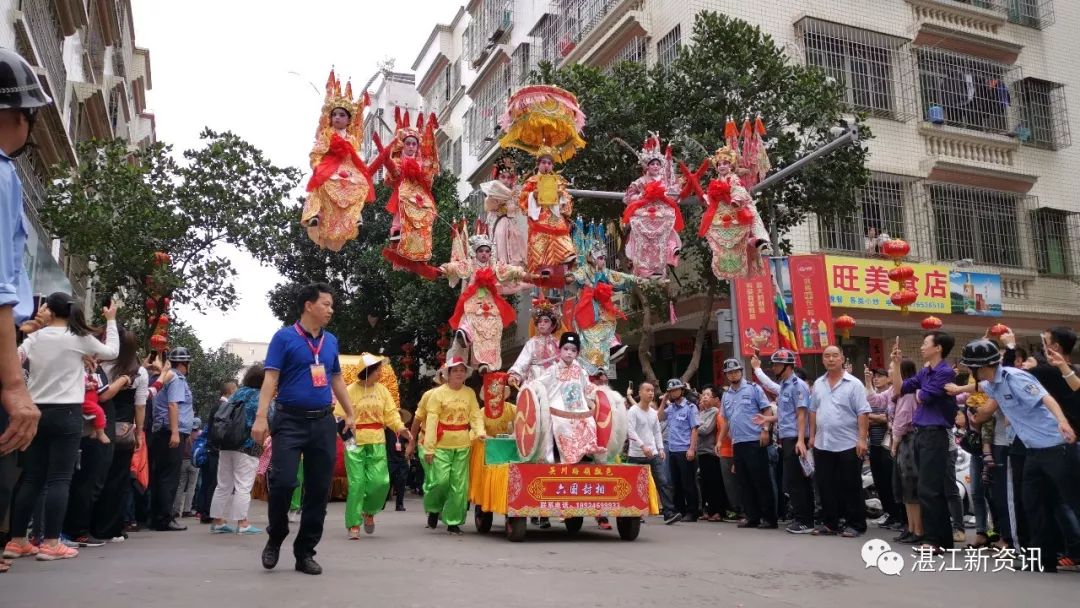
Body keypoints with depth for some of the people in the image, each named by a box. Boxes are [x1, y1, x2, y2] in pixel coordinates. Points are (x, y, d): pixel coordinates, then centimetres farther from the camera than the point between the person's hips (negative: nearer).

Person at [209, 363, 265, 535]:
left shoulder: (236, 394, 12)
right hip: (248, 447, -7)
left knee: (223, 485, 12)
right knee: (243, 486, -3)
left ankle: (217, 521, 18)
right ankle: (242, 523, 0)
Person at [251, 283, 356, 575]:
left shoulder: (331, 341, 13)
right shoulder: (284, 337, -2)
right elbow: (270, 378, -9)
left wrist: (350, 414, 20)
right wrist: (261, 418, -18)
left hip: (324, 422, 5)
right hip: (290, 421, -5)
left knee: (319, 490, 4)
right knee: (282, 481, -13)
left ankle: (305, 552, 15)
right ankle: (275, 538, 14)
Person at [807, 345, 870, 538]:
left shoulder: (854, 384, -5)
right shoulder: (818, 384, 12)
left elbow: (863, 413, -9)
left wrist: (862, 439, -16)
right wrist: (812, 436, 12)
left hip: (848, 444, -5)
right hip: (822, 444, 5)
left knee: (851, 487, 3)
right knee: (825, 486, 9)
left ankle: (855, 524, 13)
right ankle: (829, 523, 19)